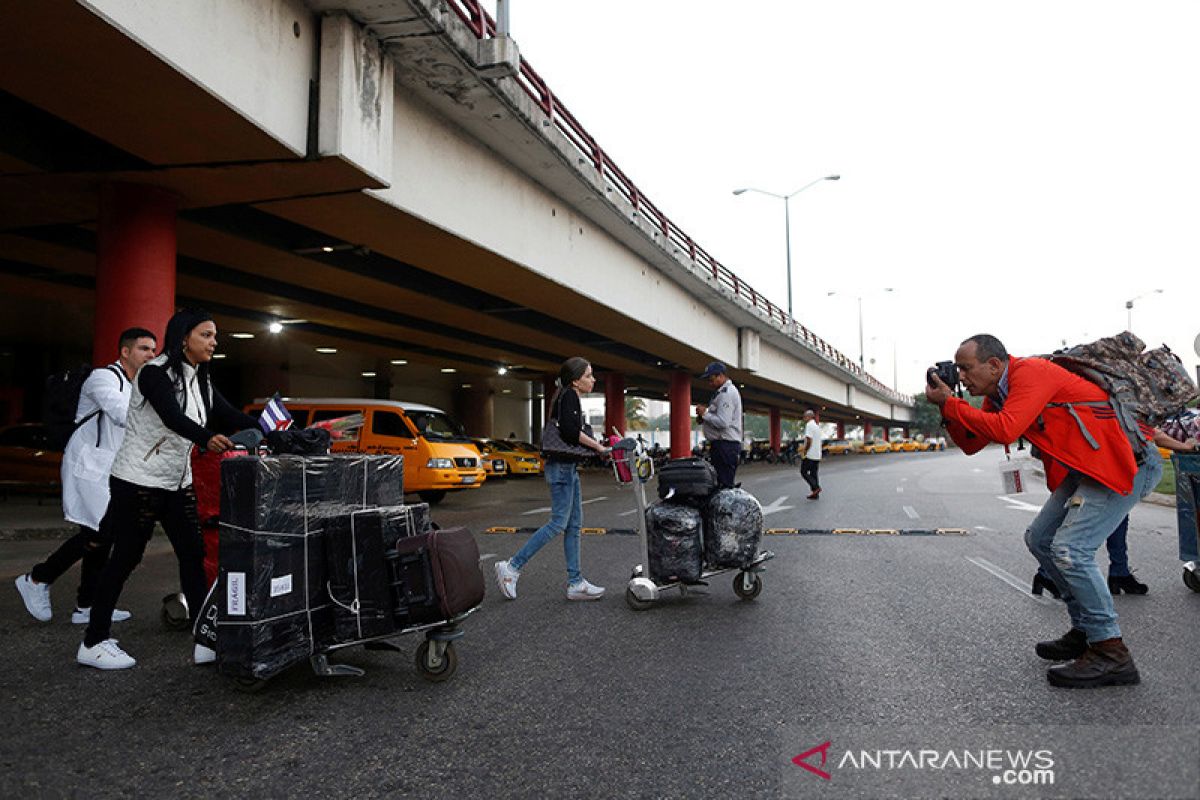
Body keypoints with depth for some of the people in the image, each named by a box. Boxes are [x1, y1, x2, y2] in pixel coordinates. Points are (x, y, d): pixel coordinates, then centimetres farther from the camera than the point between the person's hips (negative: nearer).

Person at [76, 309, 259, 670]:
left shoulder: (201, 383, 8)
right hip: (137, 481, -7)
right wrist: (208, 438, -50)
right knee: (125, 558, 2)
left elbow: (233, 417, 0)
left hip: (177, 484, 7)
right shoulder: (155, 373, -15)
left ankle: (206, 642, 4)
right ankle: (93, 644, 19)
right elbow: (172, 417, -32)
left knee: (193, 555, 2)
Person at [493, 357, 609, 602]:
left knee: (574, 525, 8)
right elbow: (570, 430, -24)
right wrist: (597, 446, -14)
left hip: (569, 467, 10)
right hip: (561, 466, -10)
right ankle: (511, 568, -2)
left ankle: (575, 583, 11)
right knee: (559, 524, -9)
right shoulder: (569, 395, -11)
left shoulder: (569, 397, 18)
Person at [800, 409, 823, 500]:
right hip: (817, 455, 9)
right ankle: (816, 494, 9)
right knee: (814, 474, 10)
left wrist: (805, 452, -14)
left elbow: (809, 440, -20)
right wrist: (804, 447, 21)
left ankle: (816, 487, -12)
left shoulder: (809, 425, -13)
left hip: (809, 455, -9)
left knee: (804, 472, 0)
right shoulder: (817, 426, 17)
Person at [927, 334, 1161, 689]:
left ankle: (1111, 653, -7)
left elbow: (1005, 430, -32)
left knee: (1069, 548, -19)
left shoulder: (1031, 372, -20)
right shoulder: (998, 395, 9)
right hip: (1089, 468, 10)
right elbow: (971, 444, 10)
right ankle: (1086, 630, 23)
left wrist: (950, 403, -23)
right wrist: (947, 407, -4)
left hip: (1129, 462, -10)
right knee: (1040, 540, 12)